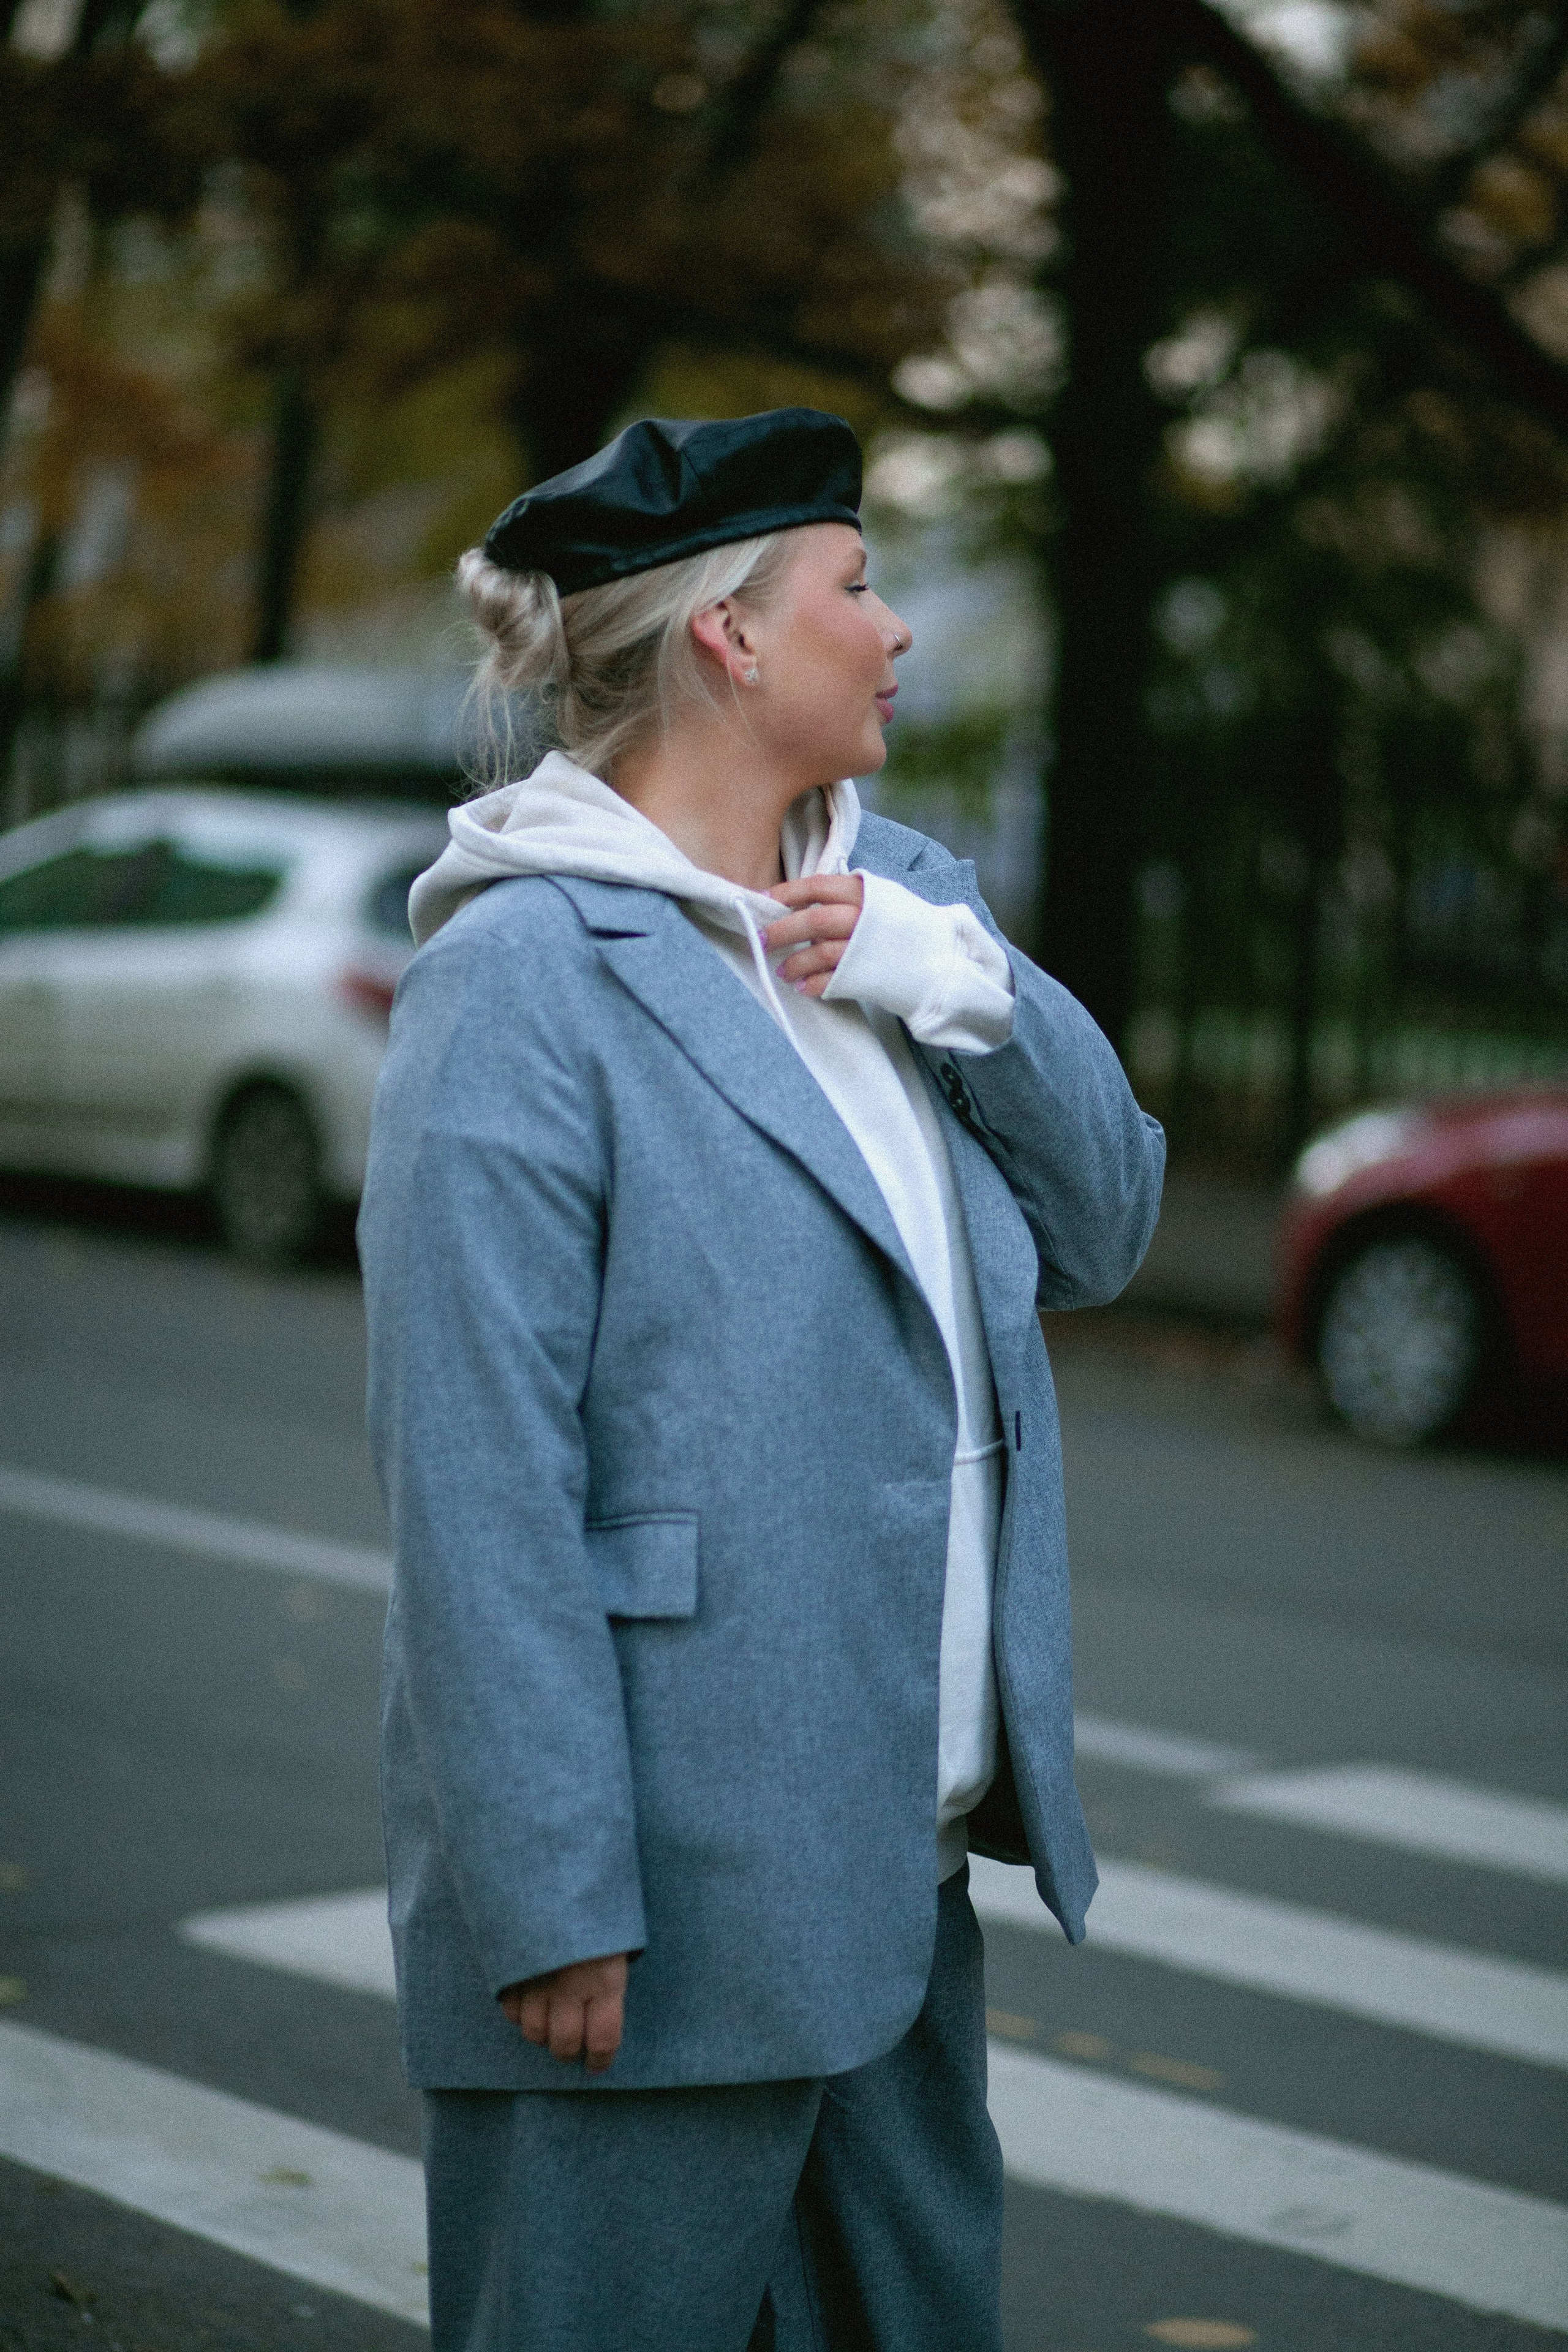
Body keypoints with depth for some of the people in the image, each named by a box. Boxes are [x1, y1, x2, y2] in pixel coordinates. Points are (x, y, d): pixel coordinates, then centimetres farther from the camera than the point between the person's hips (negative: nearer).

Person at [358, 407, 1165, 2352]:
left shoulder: (898, 902, 10)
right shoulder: (527, 971, -13)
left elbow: (1101, 1226, 9)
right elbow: (479, 1479, -17)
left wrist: (953, 980, -7)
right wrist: (553, 1899, -20)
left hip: (896, 1874, 8)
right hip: (671, 1896, -8)